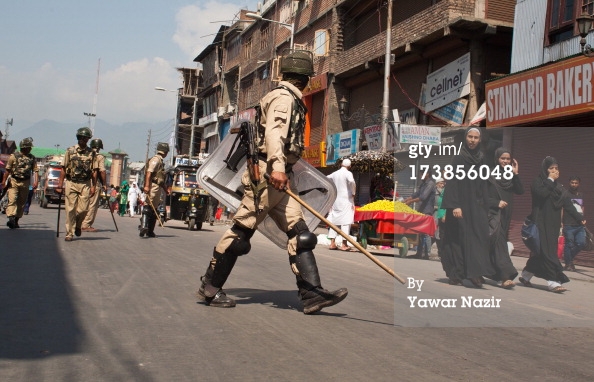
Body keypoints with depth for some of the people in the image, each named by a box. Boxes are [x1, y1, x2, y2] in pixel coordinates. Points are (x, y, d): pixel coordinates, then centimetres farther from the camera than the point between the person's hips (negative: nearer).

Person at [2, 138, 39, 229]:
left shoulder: (32, 158, 6)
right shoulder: (14, 156, -2)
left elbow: (35, 170, 2)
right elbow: (8, 169, 1)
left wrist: (36, 181, -11)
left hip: (25, 183, 3)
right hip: (14, 181, -3)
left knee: (21, 202, 7)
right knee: (12, 200, -15)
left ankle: (16, 221, 16)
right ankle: (11, 219, -27)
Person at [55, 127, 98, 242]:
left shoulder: (91, 153, 7)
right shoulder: (70, 151, 5)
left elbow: (94, 171, 6)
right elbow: (63, 169, 5)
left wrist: (93, 186, -2)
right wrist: (59, 185, 1)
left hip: (85, 184, 1)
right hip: (71, 183, 0)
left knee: (83, 209, -4)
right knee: (70, 209, -2)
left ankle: (78, 225, 26)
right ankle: (70, 233, 6)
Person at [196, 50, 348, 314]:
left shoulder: (291, 100, 23)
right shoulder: (284, 97, -6)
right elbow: (274, 131, -22)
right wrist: (277, 166, -36)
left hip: (276, 178, 10)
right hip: (265, 173, -10)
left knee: (299, 233, 0)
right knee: (241, 230, -5)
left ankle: (312, 293, -4)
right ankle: (210, 287, 5)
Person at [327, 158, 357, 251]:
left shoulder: (335, 173, 11)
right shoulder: (348, 173, -7)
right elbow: (351, 182, -26)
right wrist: (353, 193, -13)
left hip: (335, 200, 6)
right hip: (346, 200, -6)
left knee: (333, 220, 9)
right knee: (346, 221, -5)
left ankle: (332, 243, 9)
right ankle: (344, 244, -8)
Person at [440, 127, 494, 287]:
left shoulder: (481, 159, 12)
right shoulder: (458, 158, -6)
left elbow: (483, 185, 16)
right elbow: (453, 182, -12)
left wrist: (486, 207, 13)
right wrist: (455, 205, -21)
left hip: (477, 205, 6)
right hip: (461, 204, -5)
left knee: (478, 237, -3)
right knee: (459, 238, -3)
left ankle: (475, 273, -2)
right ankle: (455, 275, 2)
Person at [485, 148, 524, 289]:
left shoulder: (510, 176, 12)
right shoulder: (489, 174, -3)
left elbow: (520, 191, 0)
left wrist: (516, 174, -6)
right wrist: (497, 202, -17)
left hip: (505, 214, 6)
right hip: (492, 212, -6)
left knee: (499, 242, 10)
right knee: (498, 240, -18)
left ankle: (495, 274, 22)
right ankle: (506, 275, -25)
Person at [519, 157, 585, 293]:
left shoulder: (558, 186, 15)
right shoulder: (538, 181, 0)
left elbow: (567, 204, 7)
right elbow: (542, 193, -22)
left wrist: (579, 218, -4)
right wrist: (550, 180, -10)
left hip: (553, 224, 6)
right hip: (541, 222, -6)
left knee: (541, 252, 9)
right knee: (546, 251, -12)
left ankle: (525, 276, 23)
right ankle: (552, 281, -17)